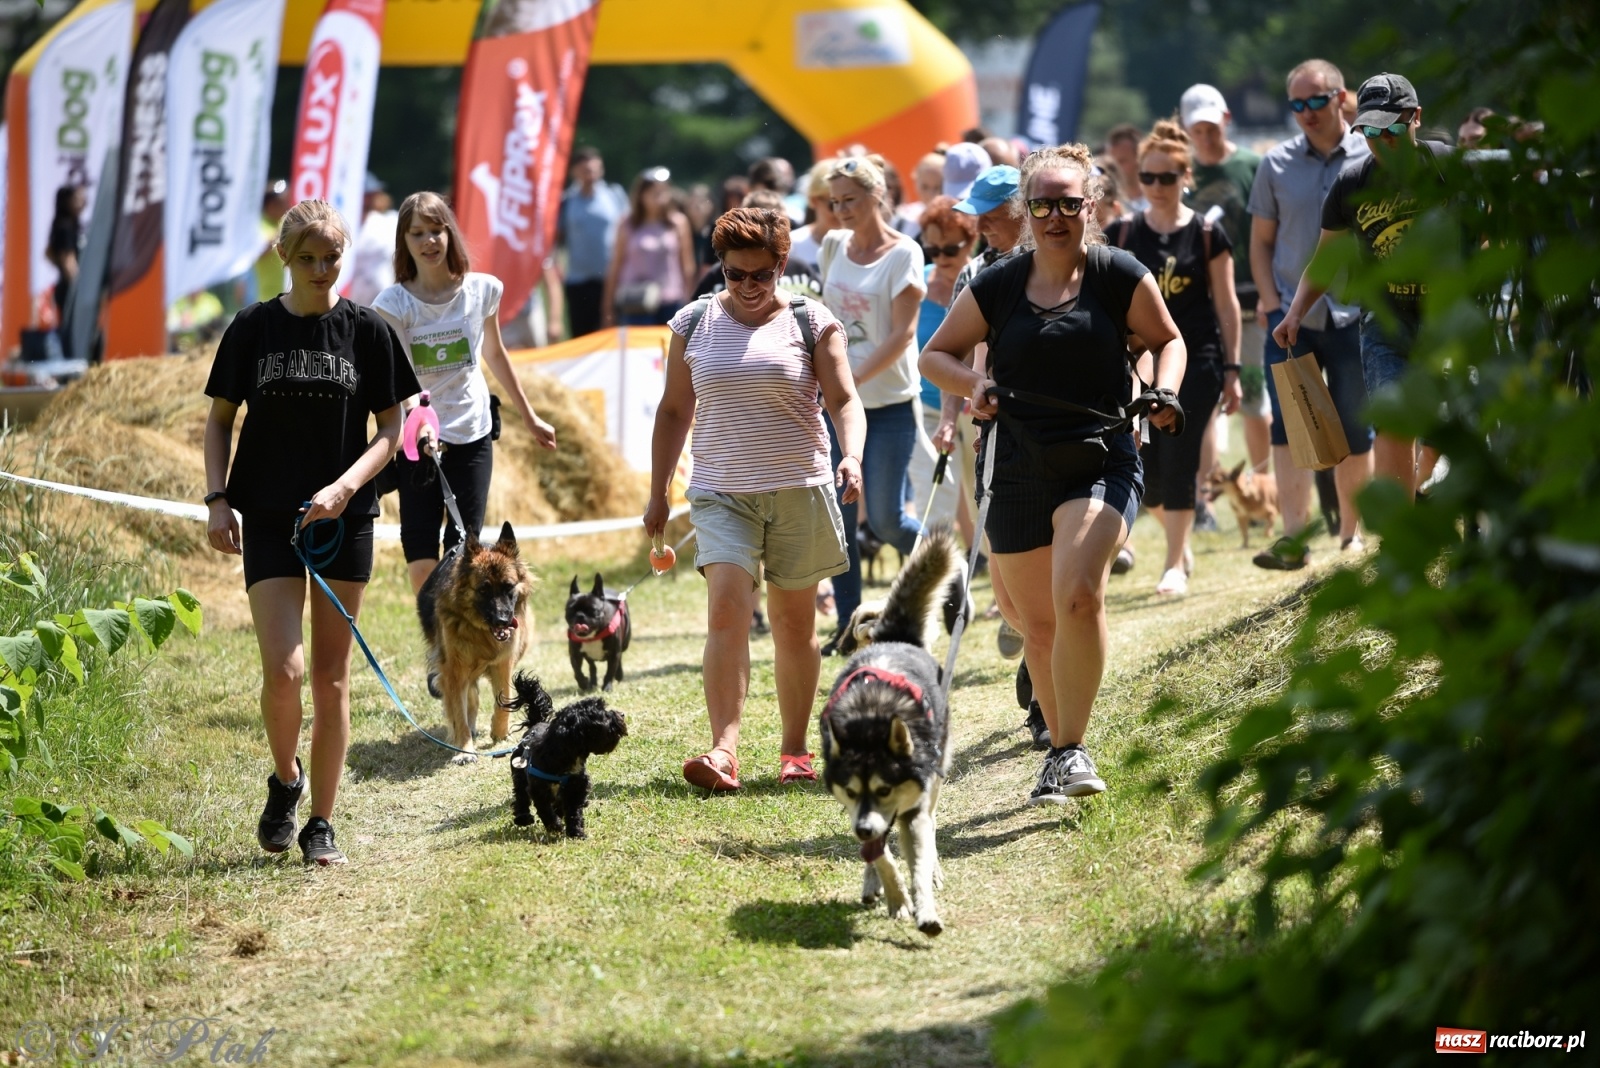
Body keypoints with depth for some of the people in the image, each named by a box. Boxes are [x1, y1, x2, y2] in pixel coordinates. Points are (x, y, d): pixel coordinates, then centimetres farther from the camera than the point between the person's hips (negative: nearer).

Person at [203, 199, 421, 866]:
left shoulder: (366, 330, 1)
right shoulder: (254, 328, 2)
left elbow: (390, 429, 2)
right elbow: (220, 418, 9)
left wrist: (345, 487, -13)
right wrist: (217, 499, -3)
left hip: (342, 517, 1)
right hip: (268, 517, 0)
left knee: (331, 676, 4)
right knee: (284, 668, -14)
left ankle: (320, 824, 14)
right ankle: (285, 780, 14)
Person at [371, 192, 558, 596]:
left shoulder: (482, 290, 1)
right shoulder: (394, 302, -7)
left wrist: (530, 418, 26)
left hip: (472, 437, 2)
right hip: (416, 441, -2)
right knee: (421, 563, -8)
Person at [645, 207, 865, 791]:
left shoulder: (811, 322, 1)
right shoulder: (693, 324, 7)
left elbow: (844, 401, -4)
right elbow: (674, 410, 14)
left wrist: (852, 458, -23)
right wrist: (658, 494, 13)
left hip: (799, 491, -1)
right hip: (721, 494, 1)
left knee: (794, 622, 7)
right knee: (726, 609, -16)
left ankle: (795, 750, 18)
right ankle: (724, 750, -24)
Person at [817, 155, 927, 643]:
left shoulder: (903, 254, -9)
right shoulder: (833, 246, 8)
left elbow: (903, 333, -15)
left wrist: (854, 378, -23)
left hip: (889, 404, -5)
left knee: (886, 519, -7)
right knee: (837, 518, 1)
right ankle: (847, 626, 7)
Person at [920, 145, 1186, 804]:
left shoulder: (1119, 275, -1)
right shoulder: (996, 287, 3)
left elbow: (1167, 339, 13)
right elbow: (935, 354, 14)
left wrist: (1164, 392, -7)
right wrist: (973, 384, -7)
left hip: (1101, 460, -3)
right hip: (1018, 472, 3)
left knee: (1078, 595, -25)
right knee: (1038, 627, 10)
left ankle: (1071, 751, -16)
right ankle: (1061, 753, 30)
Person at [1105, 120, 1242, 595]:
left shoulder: (1207, 234, -1)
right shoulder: (1122, 234, 4)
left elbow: (1226, 303, 3)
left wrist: (1232, 369, 0)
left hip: (1196, 359, -2)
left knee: (1178, 461, -9)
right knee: (1147, 472, 1)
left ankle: (1175, 564, -1)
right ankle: (1180, 541, 29)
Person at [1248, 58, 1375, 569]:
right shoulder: (1277, 165, 6)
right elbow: (1261, 240, 12)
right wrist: (1270, 300, -1)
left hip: (1354, 316, -1)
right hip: (1291, 314, 1)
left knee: (1354, 432, 6)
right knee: (1287, 425, -11)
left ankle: (1352, 533, 21)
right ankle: (1294, 537, -15)